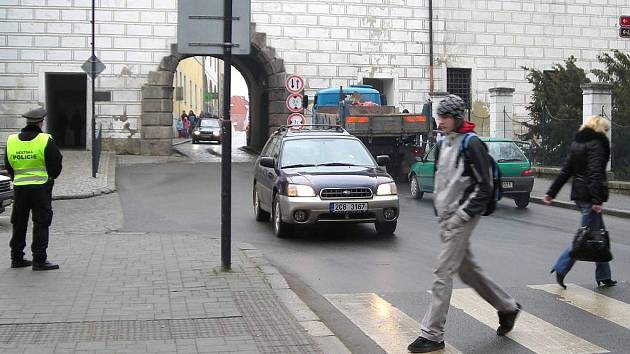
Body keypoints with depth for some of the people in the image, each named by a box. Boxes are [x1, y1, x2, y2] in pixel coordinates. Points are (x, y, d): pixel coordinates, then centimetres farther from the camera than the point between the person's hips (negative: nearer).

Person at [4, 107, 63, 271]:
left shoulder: (11, 141, 3)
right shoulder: (45, 141, -10)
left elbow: (8, 165, 11)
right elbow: (56, 163, -5)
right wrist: (50, 177, 13)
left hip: (19, 187, 5)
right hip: (41, 187, -5)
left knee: (19, 223, 14)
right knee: (41, 223, 0)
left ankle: (16, 258, 19)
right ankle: (39, 260, -1)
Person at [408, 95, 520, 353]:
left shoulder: (471, 144, -12)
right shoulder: (443, 145, 13)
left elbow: (484, 187, -13)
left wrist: (462, 214, -16)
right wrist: (440, 211, 14)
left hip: (462, 218, -9)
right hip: (447, 218, 9)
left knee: (443, 273, -10)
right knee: (467, 270, 16)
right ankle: (507, 307, 35)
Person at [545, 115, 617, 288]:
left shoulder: (576, 144, 15)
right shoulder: (596, 144, -11)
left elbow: (565, 171, 16)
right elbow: (595, 173, -21)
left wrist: (552, 192, 16)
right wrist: (597, 200, -26)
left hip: (579, 194, 9)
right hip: (589, 196, -9)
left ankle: (603, 276, 16)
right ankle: (560, 269, -6)